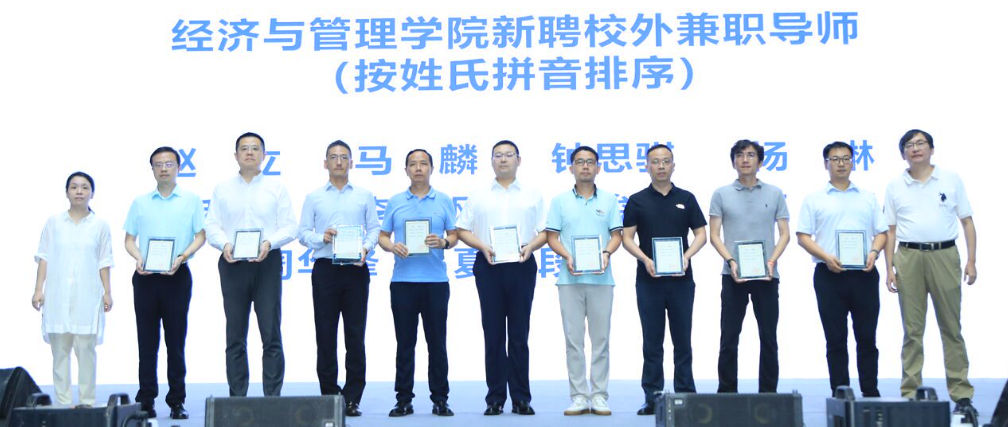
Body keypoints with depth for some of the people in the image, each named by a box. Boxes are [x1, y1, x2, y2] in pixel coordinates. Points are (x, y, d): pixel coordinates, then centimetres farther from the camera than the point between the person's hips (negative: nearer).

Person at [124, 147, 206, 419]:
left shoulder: (191, 201, 8)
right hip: (146, 276, 2)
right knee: (147, 340, 3)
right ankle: (146, 400, 8)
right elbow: (129, 239, 11)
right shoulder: (140, 203, 13)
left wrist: (181, 256, -13)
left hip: (177, 275, -2)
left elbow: (201, 235, 3)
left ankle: (177, 401, 4)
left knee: (176, 340, -1)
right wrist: (138, 258, -9)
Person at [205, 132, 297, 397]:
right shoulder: (223, 189, 12)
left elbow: (290, 227, 2)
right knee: (235, 336, 5)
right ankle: (237, 398, 10)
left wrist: (269, 242, -16)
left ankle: (273, 397, -2)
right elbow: (212, 226, 5)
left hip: (266, 263, -1)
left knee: (271, 334, -5)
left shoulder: (276, 189, 8)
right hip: (233, 264, 2)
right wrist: (224, 244, -15)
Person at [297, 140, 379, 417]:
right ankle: (329, 396, 8)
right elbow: (302, 233, 6)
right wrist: (321, 238, -13)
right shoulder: (314, 198, 10)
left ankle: (352, 398, 4)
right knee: (325, 335, 1)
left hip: (355, 270, 0)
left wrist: (365, 248, -12)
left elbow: (374, 228, 6)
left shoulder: (364, 196, 10)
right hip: (325, 269, 0)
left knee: (355, 335, -1)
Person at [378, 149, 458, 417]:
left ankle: (440, 400, 9)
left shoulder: (444, 201, 8)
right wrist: (391, 246, -11)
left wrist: (443, 242, -14)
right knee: (405, 343, 4)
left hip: (435, 279, -1)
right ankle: (404, 400, 10)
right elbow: (383, 236, 10)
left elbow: (454, 234, 7)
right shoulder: (395, 202, 10)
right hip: (403, 280, 1)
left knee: (437, 342, 2)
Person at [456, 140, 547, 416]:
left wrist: (530, 246, -13)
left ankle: (521, 398, 6)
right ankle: (495, 398, 7)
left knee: (519, 334, 1)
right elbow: (463, 230, 7)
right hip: (489, 265, 0)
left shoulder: (532, 195, 10)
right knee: (493, 333, 2)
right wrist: (482, 246, -9)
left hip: (521, 265, 0)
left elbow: (545, 230, 6)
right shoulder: (479, 196, 10)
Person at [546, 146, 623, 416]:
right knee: (573, 338, 1)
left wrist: (606, 253, -14)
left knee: (600, 337, 2)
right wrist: (567, 256, -13)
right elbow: (552, 237, 4)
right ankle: (578, 396, 6)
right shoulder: (560, 201, 8)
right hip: (570, 278, 0)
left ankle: (599, 396, 7)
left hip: (601, 279, 0)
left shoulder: (609, 200, 9)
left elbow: (616, 234, 6)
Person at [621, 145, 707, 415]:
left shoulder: (686, 199, 6)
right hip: (649, 280, -1)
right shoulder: (637, 200, 4)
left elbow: (701, 234, 6)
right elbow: (627, 238, 0)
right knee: (652, 342, 3)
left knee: (682, 340, 4)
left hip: (681, 279, 1)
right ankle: (652, 398, 8)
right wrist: (645, 259, -16)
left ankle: (685, 395, 11)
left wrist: (687, 256, -12)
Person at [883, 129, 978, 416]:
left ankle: (962, 395, 4)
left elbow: (967, 222, 6)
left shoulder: (951, 180, 7)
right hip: (909, 258, 1)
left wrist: (971, 261, -2)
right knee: (912, 330, 3)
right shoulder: (895, 187, 9)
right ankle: (910, 394, 6)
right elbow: (891, 230, 10)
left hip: (944, 256, -1)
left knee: (951, 328, 1)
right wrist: (889, 268, 2)